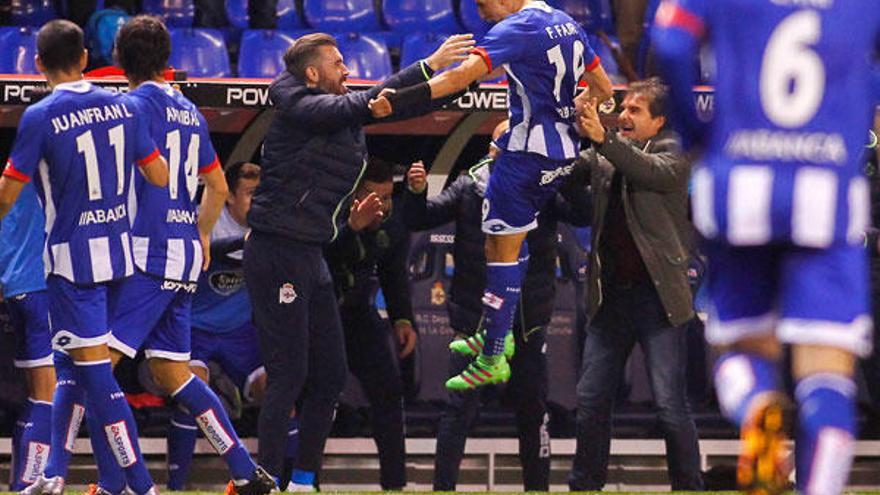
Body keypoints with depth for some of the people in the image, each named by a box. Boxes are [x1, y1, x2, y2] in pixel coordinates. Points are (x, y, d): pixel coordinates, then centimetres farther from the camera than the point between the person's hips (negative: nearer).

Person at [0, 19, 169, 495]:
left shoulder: (40, 117, -12)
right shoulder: (121, 107, 2)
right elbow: (160, 177, 6)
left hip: (72, 257, -6)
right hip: (119, 250, 6)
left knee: (95, 370, -4)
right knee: (72, 366, 17)